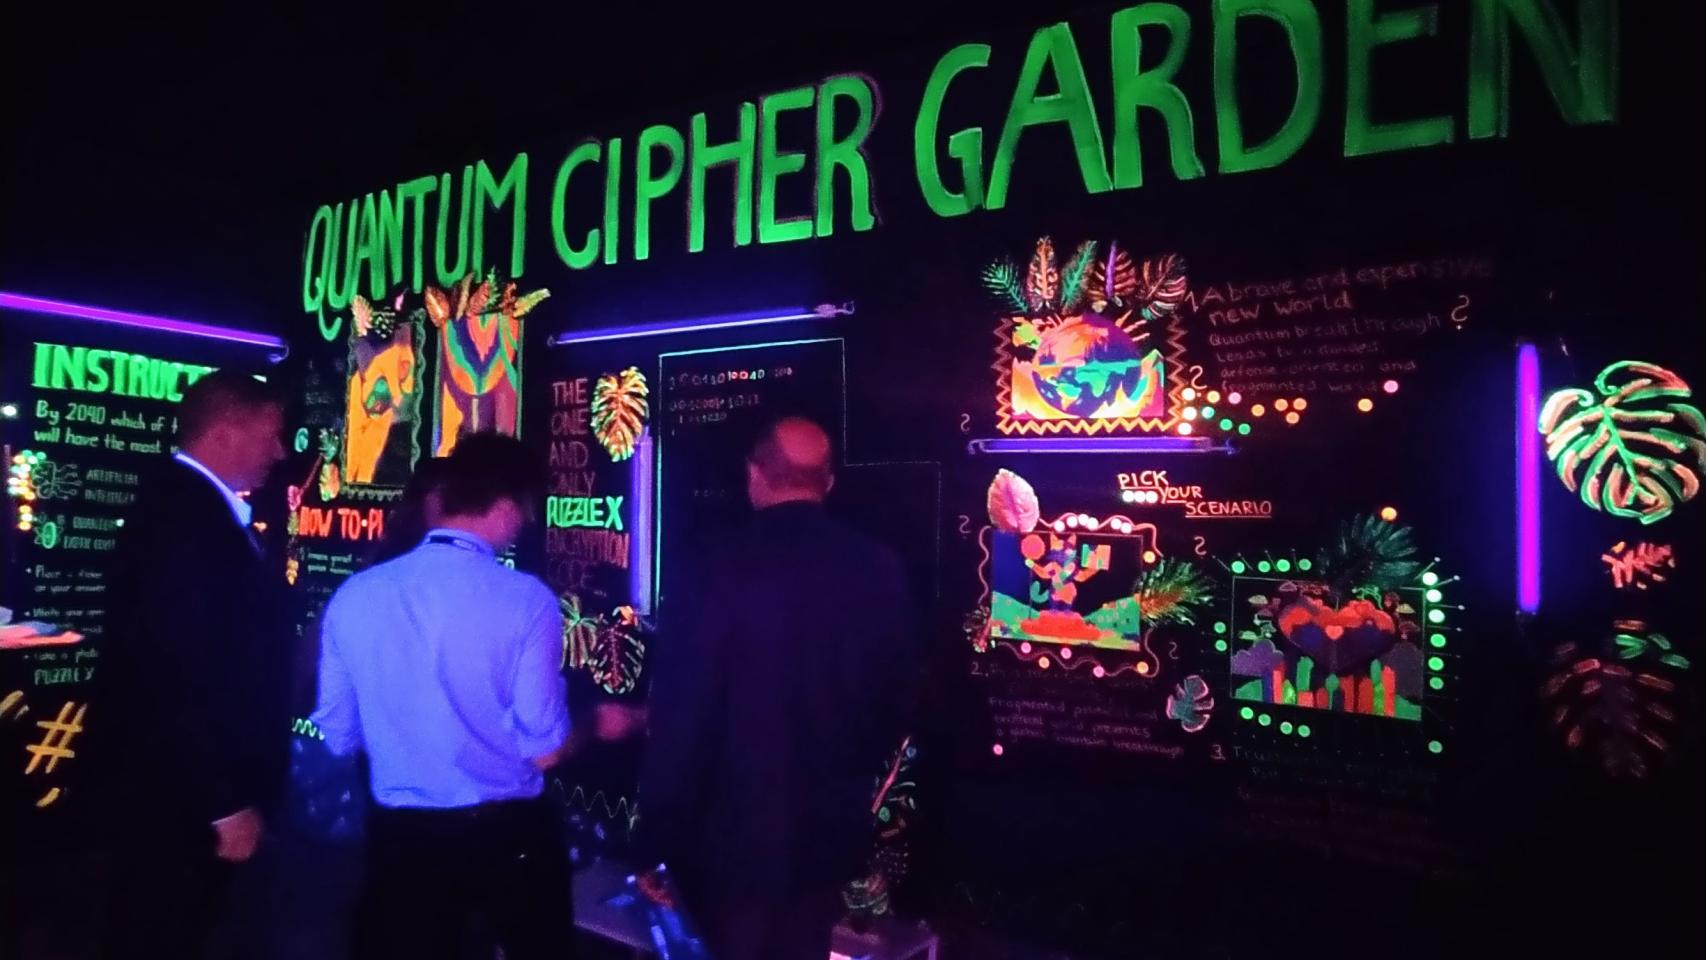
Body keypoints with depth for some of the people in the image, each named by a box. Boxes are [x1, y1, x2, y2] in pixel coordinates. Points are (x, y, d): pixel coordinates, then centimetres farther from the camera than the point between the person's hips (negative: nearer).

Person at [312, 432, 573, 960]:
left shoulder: (352, 596, -3)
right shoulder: (526, 600, -16)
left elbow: (338, 736, 6)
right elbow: (543, 750, -14)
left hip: (401, 836, 3)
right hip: (508, 833, -2)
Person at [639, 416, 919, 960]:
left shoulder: (722, 568, -18)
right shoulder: (878, 569, -4)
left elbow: (681, 710, -16)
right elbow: (896, 696, 5)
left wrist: (662, 825, -5)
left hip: (736, 823, -4)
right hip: (832, 822, 4)